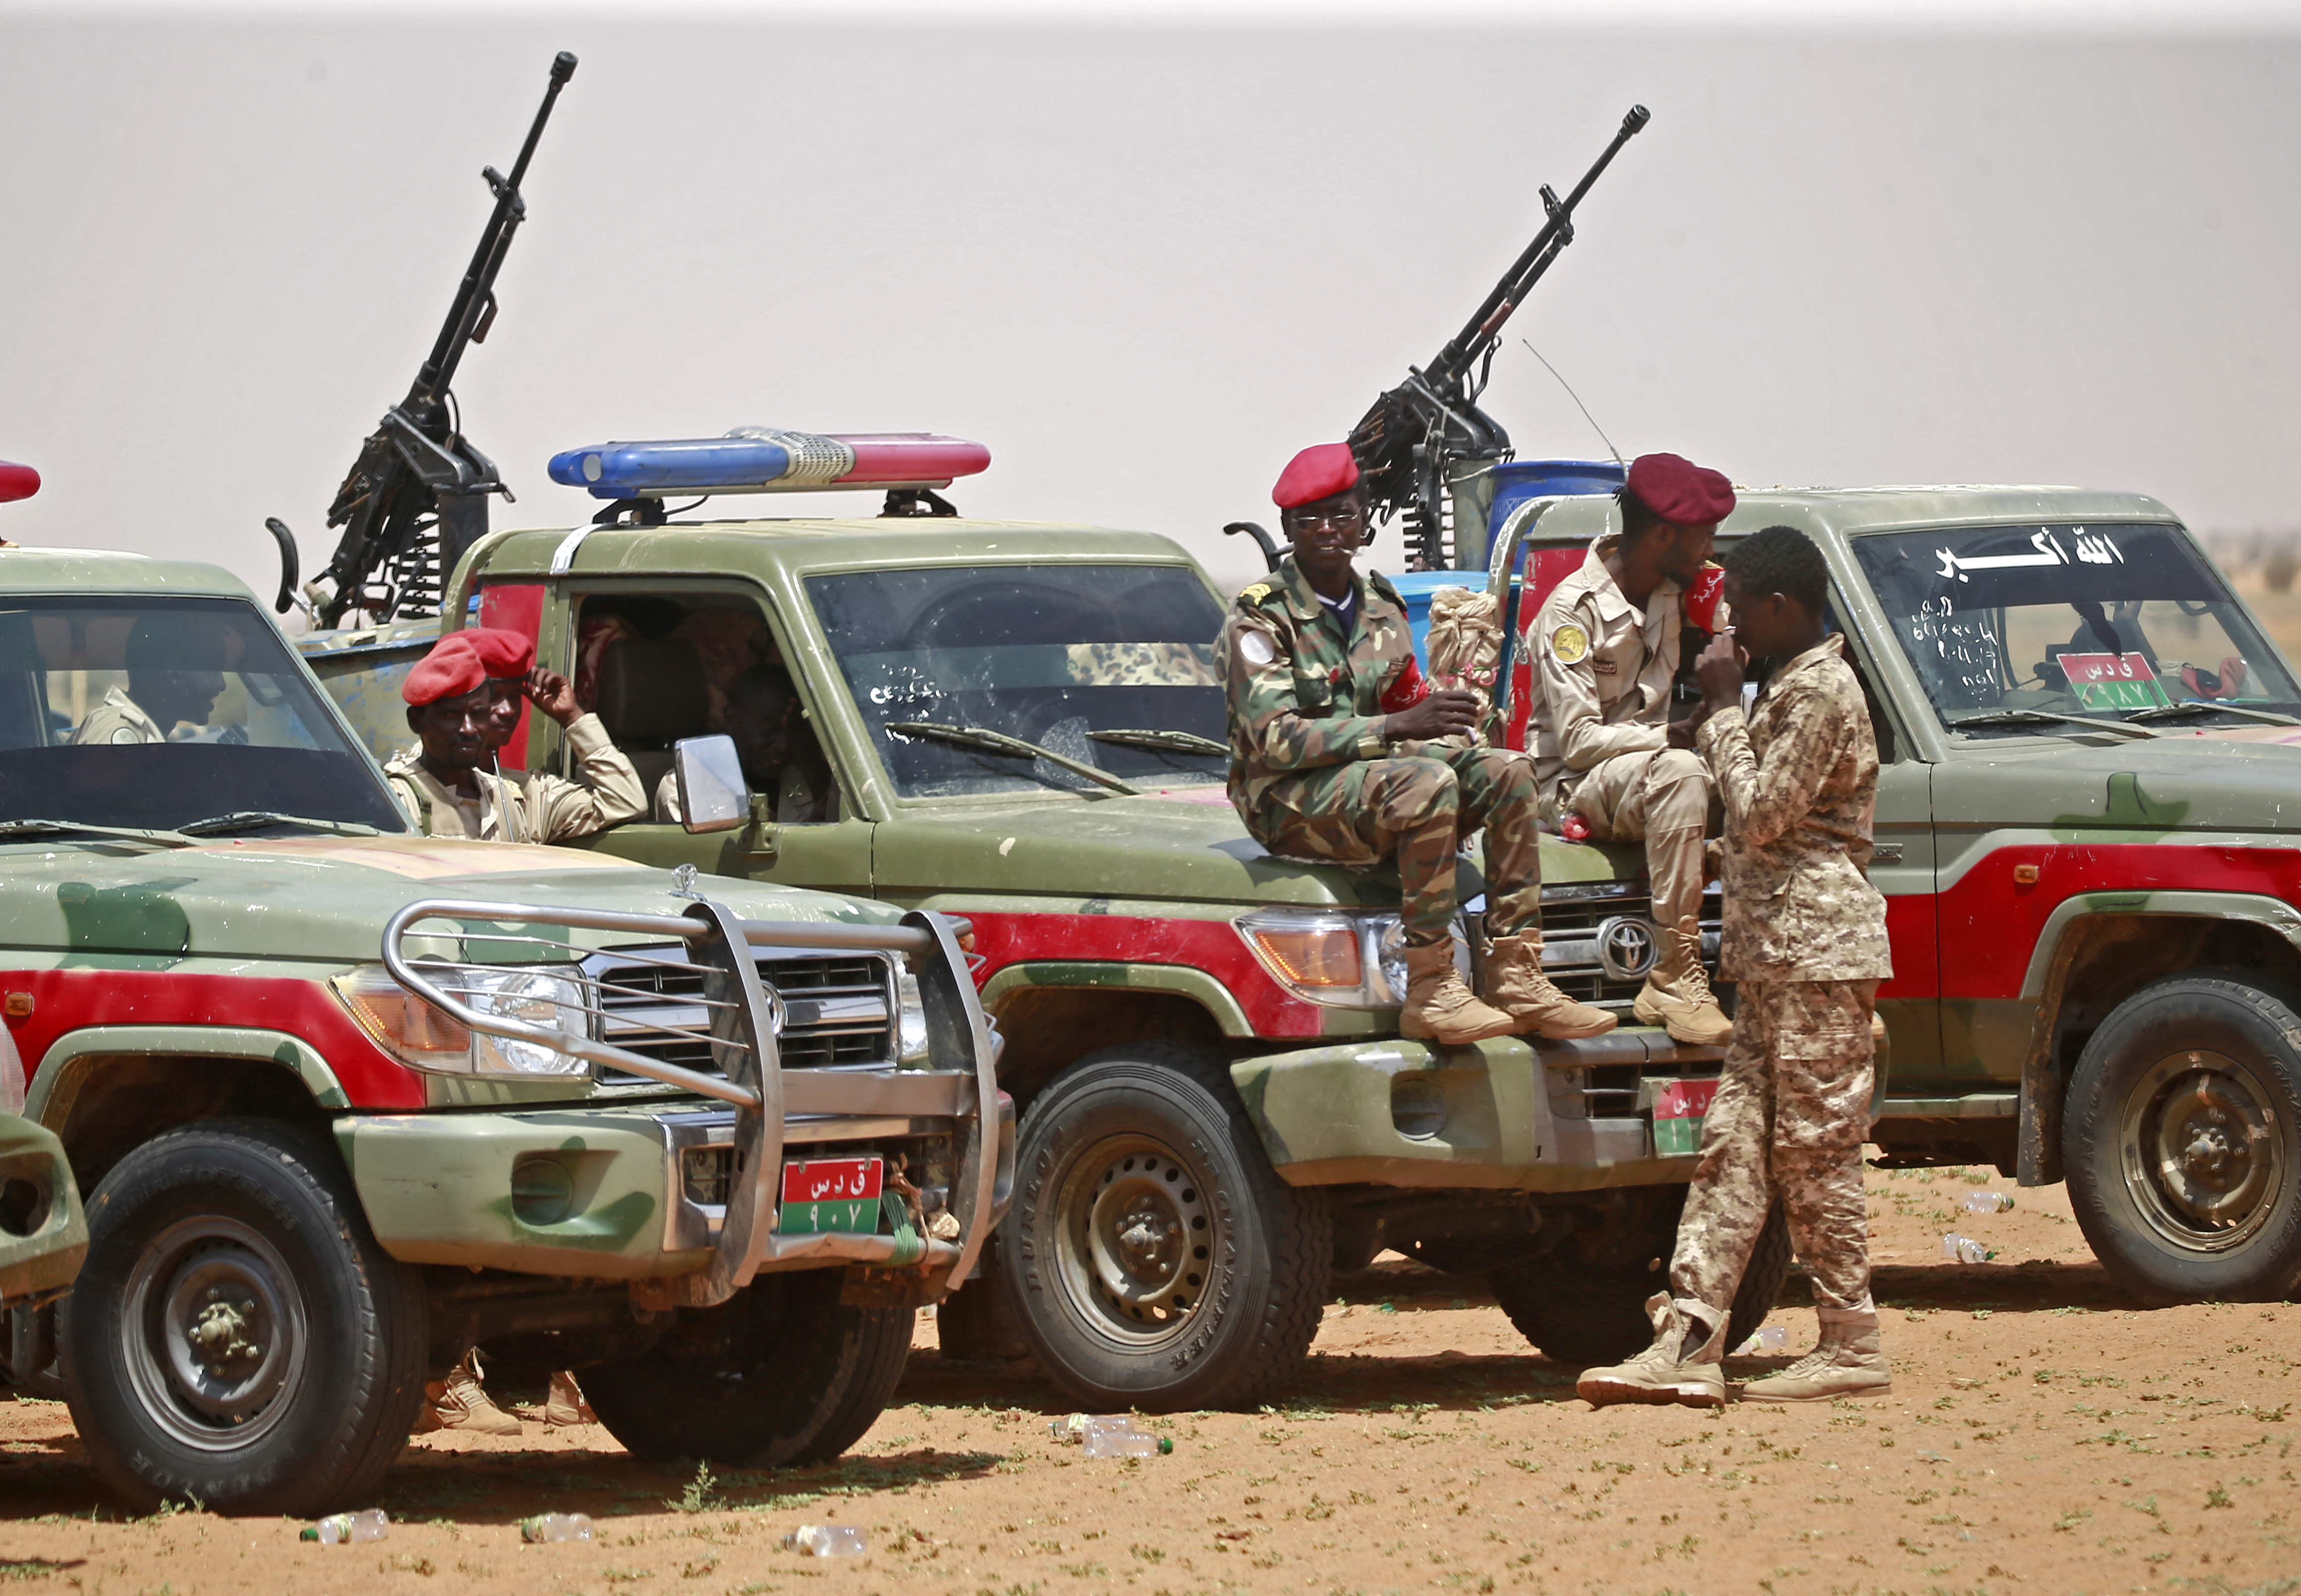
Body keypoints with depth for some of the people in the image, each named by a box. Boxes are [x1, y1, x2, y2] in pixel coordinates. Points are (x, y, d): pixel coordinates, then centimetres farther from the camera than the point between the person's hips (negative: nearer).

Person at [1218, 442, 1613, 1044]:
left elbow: (1405, 707, 18)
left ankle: (1515, 978, -17)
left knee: (1506, 771, -12)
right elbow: (1276, 741, -20)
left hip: (1370, 776, 7)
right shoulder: (1258, 620, -10)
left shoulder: (1381, 607, 12)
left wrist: (1443, 718, -7)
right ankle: (1430, 993, -33)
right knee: (1429, 783, -32)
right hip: (1288, 801, -7)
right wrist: (1398, 729, -27)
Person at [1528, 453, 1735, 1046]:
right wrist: (1672, 736, -24)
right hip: (1575, 787, -7)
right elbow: (1578, 741, -19)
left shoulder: (1669, 596, 10)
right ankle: (1677, 973, -37)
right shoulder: (1574, 609, -14)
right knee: (1679, 773, -37)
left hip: (1643, 772, 7)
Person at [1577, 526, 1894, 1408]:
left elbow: (1760, 815, -16)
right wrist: (1725, 714, 13)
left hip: (1816, 946, -10)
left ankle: (1853, 1348, 0)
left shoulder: (1819, 691, -14)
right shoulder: (1793, 684, 19)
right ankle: (1688, 1345, 2)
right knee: (1733, 1144, 5)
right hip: (1778, 954, 10)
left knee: (1814, 1151, -6)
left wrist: (1723, 711, -10)